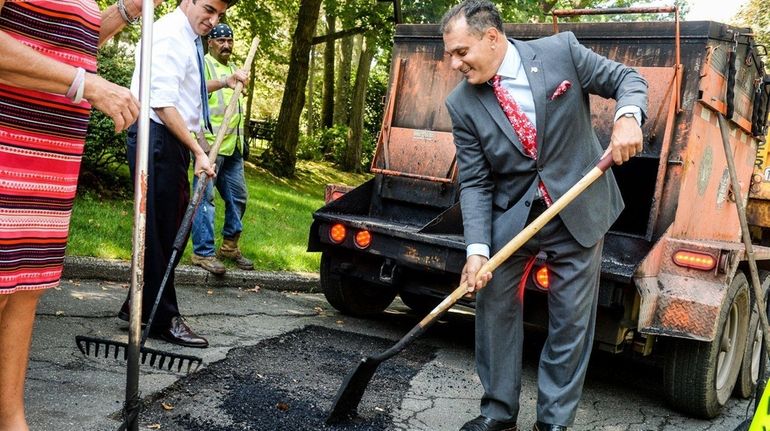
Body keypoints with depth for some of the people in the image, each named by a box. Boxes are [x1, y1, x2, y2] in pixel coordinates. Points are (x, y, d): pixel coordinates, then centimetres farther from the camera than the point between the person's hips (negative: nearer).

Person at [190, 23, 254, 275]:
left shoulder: (232, 69, 23)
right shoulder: (203, 64, -3)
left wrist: (242, 139, 25)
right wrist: (224, 82, -45)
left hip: (232, 147, 8)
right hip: (209, 143, -8)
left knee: (238, 197, 12)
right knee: (205, 196, -8)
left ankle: (229, 247, 24)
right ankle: (203, 252, -5)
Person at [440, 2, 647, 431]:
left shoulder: (561, 51, -11)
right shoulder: (462, 103, -7)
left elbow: (628, 79, -2)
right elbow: (475, 183, -7)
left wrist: (628, 116, -25)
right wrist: (477, 249, -18)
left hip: (579, 211, -1)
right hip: (510, 215, 2)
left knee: (571, 322, 5)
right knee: (494, 307, 5)